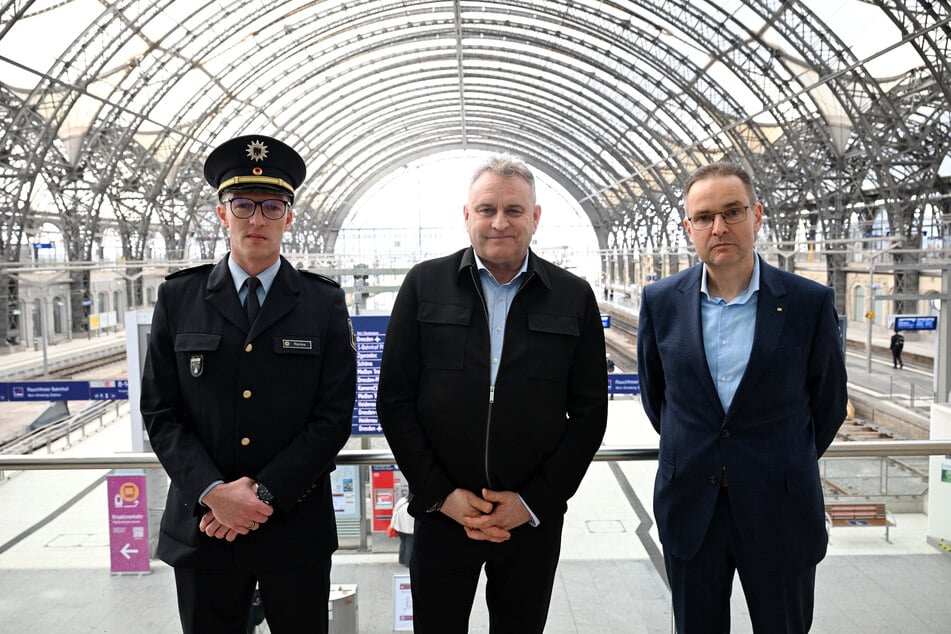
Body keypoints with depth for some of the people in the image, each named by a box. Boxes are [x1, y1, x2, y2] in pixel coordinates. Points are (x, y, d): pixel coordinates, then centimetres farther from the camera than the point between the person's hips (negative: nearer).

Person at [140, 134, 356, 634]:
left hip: (297, 526, 0)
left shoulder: (325, 303, -2)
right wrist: (213, 493, -13)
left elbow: (333, 418, -6)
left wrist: (264, 494, -13)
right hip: (202, 527, 1)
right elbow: (160, 411, 0)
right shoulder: (178, 298, 2)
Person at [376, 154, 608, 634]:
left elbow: (589, 411, 0)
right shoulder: (424, 285, -1)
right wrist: (441, 494, -7)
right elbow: (394, 399, -2)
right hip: (441, 511, 0)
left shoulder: (574, 297, -1)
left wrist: (535, 501, -6)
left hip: (534, 517, 1)